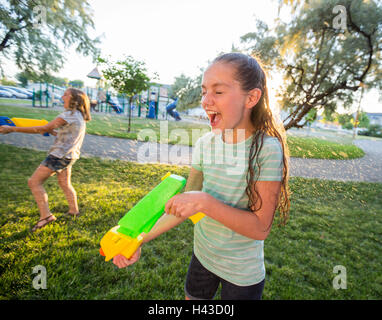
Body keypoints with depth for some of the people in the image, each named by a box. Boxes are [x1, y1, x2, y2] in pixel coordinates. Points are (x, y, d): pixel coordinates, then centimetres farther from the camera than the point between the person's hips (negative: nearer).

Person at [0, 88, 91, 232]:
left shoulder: (69, 114, -17)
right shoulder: (79, 116, 11)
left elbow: (43, 129, -20)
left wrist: (12, 129, -17)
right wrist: (52, 131, 7)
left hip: (60, 154, -9)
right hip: (68, 155, 9)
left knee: (34, 182, -3)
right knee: (64, 183, 22)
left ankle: (46, 216, -4)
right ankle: (74, 210, 35)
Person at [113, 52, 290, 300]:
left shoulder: (267, 149, -24)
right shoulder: (205, 143, -9)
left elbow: (260, 228, -22)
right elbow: (184, 206, -3)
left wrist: (206, 202, -33)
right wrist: (140, 239, -7)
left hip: (243, 273, -4)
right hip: (202, 254, 5)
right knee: (192, 296, 24)